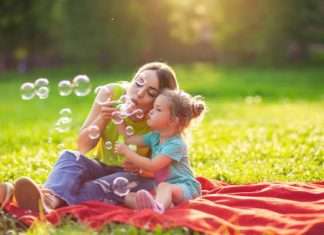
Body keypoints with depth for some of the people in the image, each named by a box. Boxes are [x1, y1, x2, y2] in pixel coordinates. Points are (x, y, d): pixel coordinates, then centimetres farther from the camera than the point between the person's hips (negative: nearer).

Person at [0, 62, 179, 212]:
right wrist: (102, 119, -26)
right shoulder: (111, 93, -13)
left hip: (135, 176, -2)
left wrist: (142, 168, -28)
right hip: (103, 168, 3)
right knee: (70, 157, -24)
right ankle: (52, 194, -62)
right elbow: (83, 146, -8)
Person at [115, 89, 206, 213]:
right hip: (162, 183, 7)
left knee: (164, 187, -39)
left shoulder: (176, 144, -18)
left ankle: (157, 206, -72)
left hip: (184, 187, -7)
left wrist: (127, 152, -16)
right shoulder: (155, 137, 9)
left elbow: (152, 165, -22)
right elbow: (130, 139, 13)